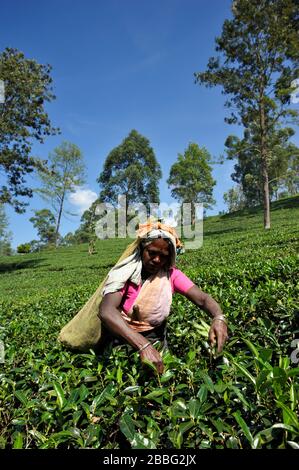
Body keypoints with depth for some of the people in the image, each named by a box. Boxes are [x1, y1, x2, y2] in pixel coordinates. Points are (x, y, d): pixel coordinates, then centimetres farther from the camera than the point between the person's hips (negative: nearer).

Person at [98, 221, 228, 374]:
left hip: (155, 341, 2)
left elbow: (202, 298, -14)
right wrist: (143, 345, -43)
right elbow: (106, 311, -31)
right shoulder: (125, 273, -15)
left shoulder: (171, 275, -7)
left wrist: (219, 317, -37)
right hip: (122, 341, -1)